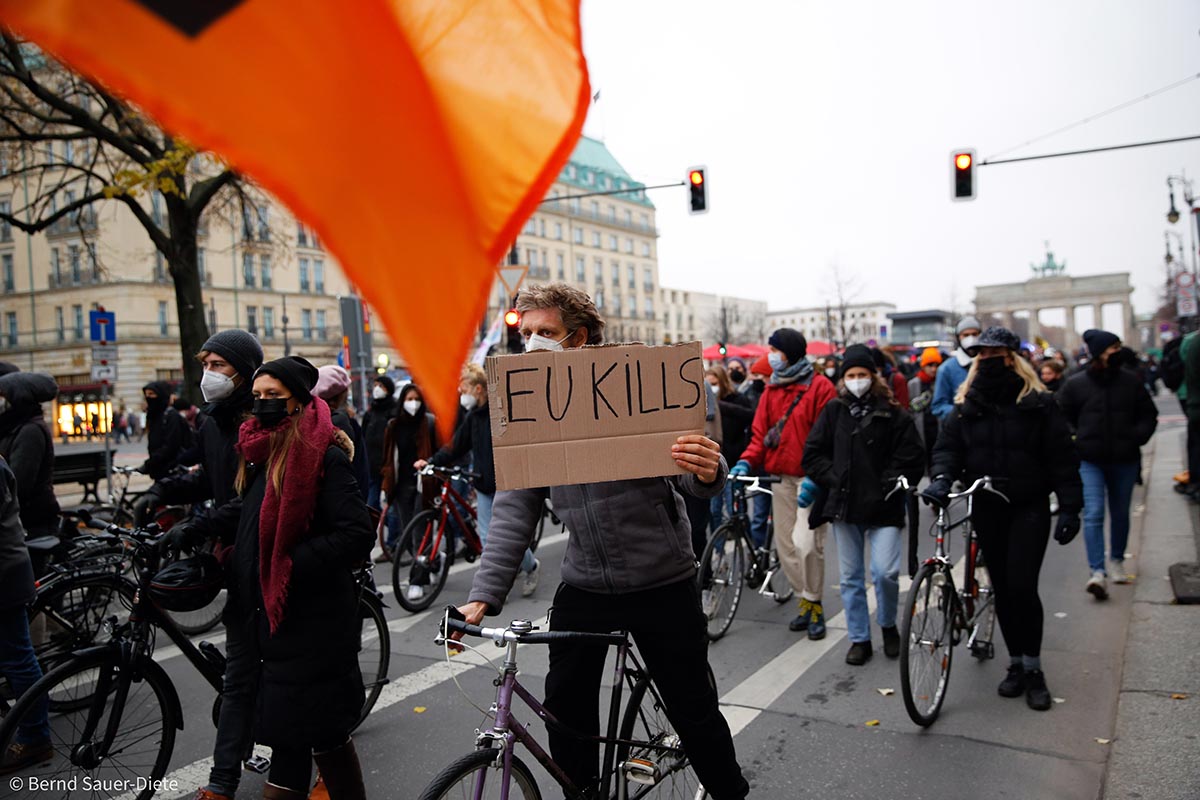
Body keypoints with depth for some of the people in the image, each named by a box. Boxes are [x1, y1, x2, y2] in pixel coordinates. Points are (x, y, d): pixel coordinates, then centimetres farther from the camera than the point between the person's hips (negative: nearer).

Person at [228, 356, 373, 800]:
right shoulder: (261, 453, 13)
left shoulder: (323, 455, -14)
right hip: (273, 615, 8)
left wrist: (291, 564, -19)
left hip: (310, 623, -8)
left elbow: (357, 534, -21)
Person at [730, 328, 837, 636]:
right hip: (781, 477, 6)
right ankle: (806, 601, 24)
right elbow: (761, 434, 8)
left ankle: (814, 604, 6)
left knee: (806, 543, -14)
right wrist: (746, 461, -9)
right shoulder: (771, 391, 12)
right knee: (785, 545, 9)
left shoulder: (820, 387, -6)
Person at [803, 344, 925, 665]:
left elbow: (913, 458, 0)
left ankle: (888, 625, 18)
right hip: (844, 505, 3)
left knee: (886, 572, -12)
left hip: (883, 507, -3)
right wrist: (833, 479, -4)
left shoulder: (893, 413, -1)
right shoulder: (834, 410, 6)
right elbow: (813, 453, 8)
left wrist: (889, 485, -8)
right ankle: (860, 639, 22)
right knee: (850, 577, 8)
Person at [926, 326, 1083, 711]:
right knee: (1002, 588, 9)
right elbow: (948, 445, 1)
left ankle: (1033, 669, 7)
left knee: (1021, 586, -10)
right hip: (986, 507, 3)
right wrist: (942, 477, -20)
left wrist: (1070, 508, -9)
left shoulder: (1038, 403, -5)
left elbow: (1062, 456, -4)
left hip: (1029, 506, -3)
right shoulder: (966, 404, 5)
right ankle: (1016, 664, 23)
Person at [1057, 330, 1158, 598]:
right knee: (1093, 514, -13)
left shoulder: (1131, 380, 2)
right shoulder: (1075, 384, -4)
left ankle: (1116, 561, 35)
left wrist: (1138, 436, -5)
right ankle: (1098, 572, -15)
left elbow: (1149, 415, 10)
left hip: (1125, 460, 3)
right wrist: (1074, 442, -4)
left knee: (1120, 514, 16)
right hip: (1090, 461, -3)